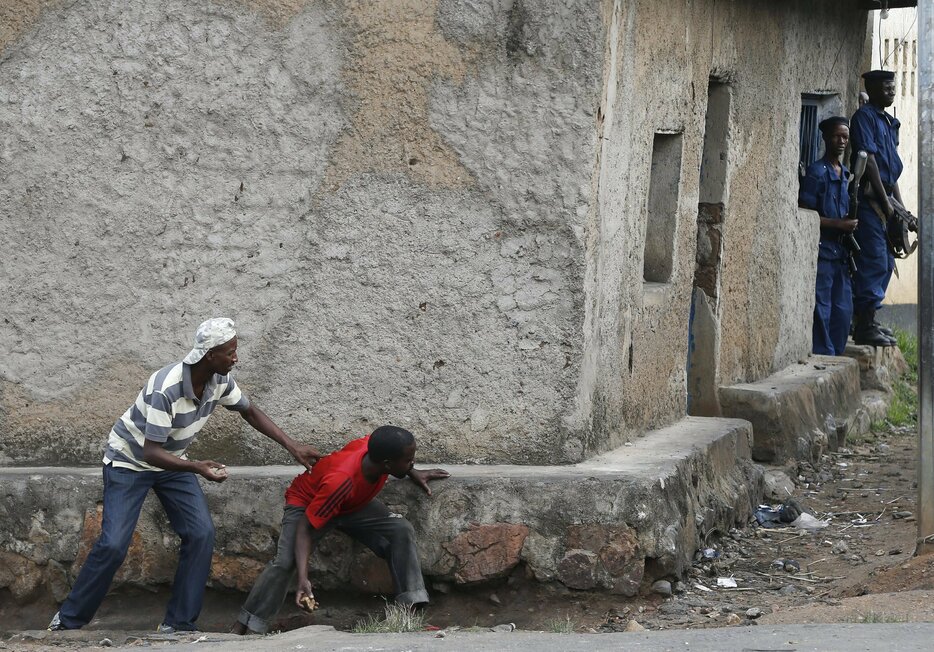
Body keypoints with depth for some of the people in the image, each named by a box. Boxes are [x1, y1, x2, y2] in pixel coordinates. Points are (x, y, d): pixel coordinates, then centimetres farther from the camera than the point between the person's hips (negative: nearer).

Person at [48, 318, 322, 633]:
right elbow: (151, 452, -35)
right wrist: (197, 467, -49)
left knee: (201, 535, -10)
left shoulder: (220, 381, -15)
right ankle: (69, 620, 3)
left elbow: (250, 412, 4)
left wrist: (293, 446, -2)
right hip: (130, 461, -6)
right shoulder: (166, 388, -37)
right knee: (113, 545, -15)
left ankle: (178, 624, -2)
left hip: (172, 460, 6)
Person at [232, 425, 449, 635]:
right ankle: (240, 629, -20)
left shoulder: (372, 447, -27)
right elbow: (305, 527, -36)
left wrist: (413, 473, -2)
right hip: (306, 504, -6)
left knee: (401, 530, -16)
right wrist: (303, 579, -44)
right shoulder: (340, 482, -43)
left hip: (354, 505, 6)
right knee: (284, 562, -27)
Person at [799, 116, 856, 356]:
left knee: (843, 310, 7)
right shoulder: (816, 172, -6)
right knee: (822, 311, -8)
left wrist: (850, 225, 6)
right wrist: (838, 225, -15)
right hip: (822, 250, -8)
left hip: (840, 252, 8)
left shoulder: (845, 175, 17)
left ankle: (836, 357, 13)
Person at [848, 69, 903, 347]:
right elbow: (869, 160, -16)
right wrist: (886, 202, -18)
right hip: (871, 197, -10)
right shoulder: (864, 117, -9)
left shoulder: (888, 121, 19)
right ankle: (864, 326, -11)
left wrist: (900, 205, 18)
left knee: (886, 261, 12)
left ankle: (866, 320, 18)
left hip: (885, 197, 10)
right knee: (874, 260, -12)